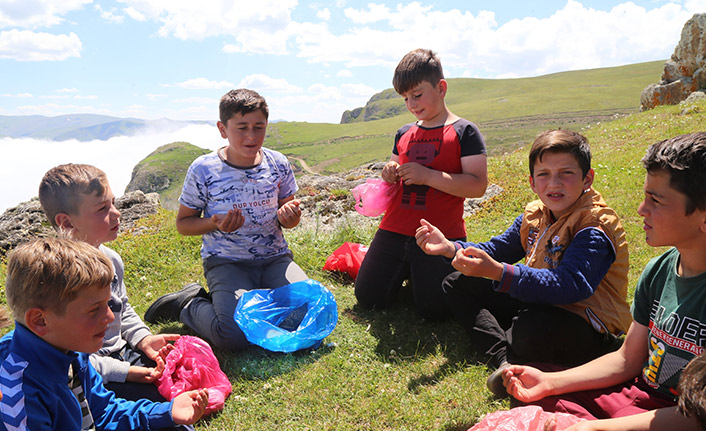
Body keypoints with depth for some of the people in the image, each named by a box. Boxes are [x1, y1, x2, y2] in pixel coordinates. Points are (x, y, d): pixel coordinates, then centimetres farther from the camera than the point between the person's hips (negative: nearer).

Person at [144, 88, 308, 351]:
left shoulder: (278, 164, 1)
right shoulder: (203, 169, -7)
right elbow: (183, 223, 3)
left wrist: (290, 216, -12)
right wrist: (214, 223, -18)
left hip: (275, 258, 4)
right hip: (226, 262, -3)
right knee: (235, 337, -25)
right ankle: (189, 305, 8)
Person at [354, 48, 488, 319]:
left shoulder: (464, 131, -4)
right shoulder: (404, 133, 13)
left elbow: (478, 185, -13)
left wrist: (428, 176, -20)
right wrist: (391, 175, -2)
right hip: (395, 231, 5)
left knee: (433, 310, -7)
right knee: (368, 299, 6)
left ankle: (425, 273, 22)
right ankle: (406, 269, 30)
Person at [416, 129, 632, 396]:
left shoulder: (595, 229, -21)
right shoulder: (535, 215, 4)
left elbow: (570, 286, -36)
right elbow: (496, 250, 12)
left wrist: (497, 272, -48)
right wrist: (449, 248, -6)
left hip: (588, 333, -8)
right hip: (537, 304, 9)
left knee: (534, 326, -44)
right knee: (457, 285, 5)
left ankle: (511, 353, -6)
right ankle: (503, 359, -16)